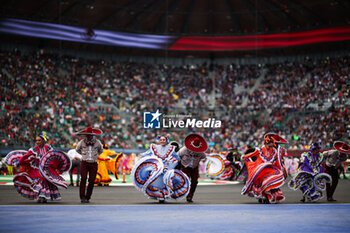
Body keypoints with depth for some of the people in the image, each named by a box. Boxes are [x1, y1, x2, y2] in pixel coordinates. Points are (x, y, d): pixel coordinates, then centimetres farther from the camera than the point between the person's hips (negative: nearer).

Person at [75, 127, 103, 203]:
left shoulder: (97, 142, 0)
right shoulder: (82, 142, -1)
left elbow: (101, 150, 22)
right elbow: (77, 149, 21)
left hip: (93, 164, 1)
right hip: (84, 163, -1)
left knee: (91, 181, -4)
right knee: (83, 178, -18)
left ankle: (87, 198, 7)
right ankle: (82, 197, -19)